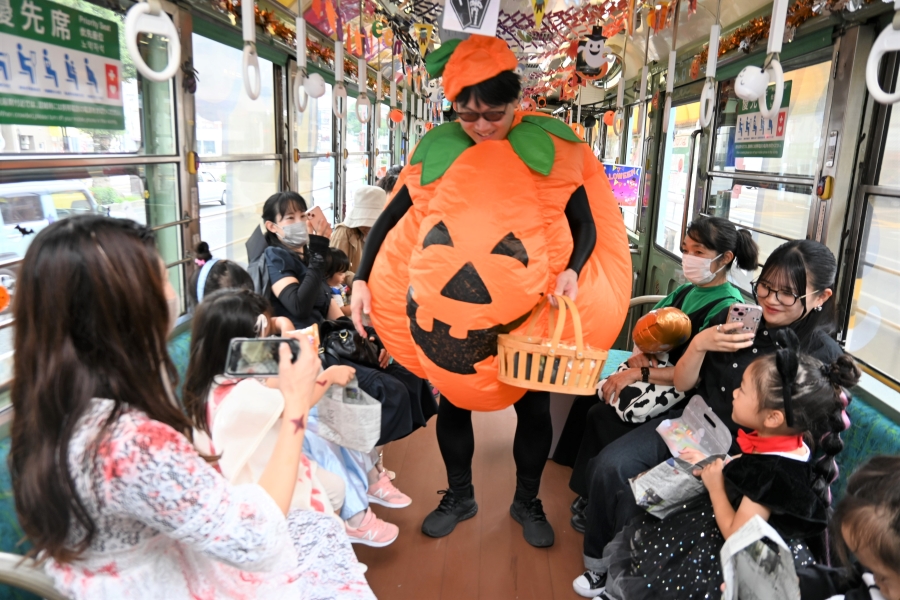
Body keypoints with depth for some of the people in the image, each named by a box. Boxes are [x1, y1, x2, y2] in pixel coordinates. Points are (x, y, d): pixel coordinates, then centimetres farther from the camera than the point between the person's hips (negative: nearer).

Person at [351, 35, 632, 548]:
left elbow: (586, 225, -5)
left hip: (527, 314, -1)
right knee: (454, 401, 15)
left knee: (533, 406, 13)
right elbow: (391, 221, 1)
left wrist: (572, 271, -25)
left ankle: (528, 502, 38)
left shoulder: (549, 151, -8)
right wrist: (362, 280, -8)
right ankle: (459, 496, 39)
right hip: (449, 314, 2)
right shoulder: (437, 151, -4)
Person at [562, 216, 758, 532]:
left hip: (684, 388, -8)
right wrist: (640, 353, -5)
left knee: (604, 416, -19)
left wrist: (640, 373, -24)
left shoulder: (728, 307, -17)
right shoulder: (686, 289, 7)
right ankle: (588, 491, 6)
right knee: (589, 398, -7)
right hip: (654, 365, 8)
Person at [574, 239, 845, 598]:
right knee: (608, 467, -15)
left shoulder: (823, 356, -9)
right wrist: (699, 344, -15)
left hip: (740, 454, -5)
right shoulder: (739, 320, 3)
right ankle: (601, 562, 8)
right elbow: (682, 384, 5)